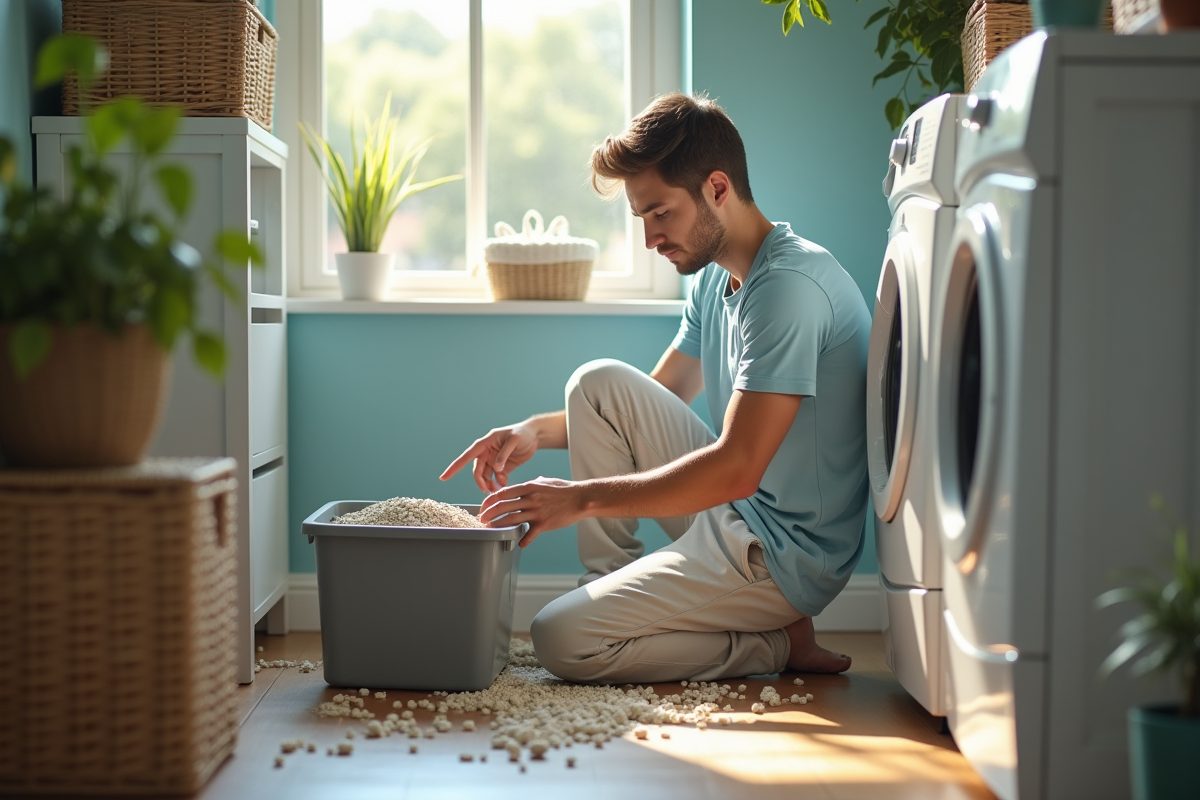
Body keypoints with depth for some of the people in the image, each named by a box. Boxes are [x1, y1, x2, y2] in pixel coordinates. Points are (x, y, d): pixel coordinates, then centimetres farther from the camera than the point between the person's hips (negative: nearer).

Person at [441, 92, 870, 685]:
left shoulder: (791, 285, -22)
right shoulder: (714, 279, 9)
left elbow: (736, 469, -28)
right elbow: (650, 404, 17)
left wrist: (583, 497, -24)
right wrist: (538, 431, 0)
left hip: (785, 557, -9)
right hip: (730, 514, 9)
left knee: (561, 641, -14)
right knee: (598, 382, 3)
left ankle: (780, 644, -1)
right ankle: (612, 588, 5)